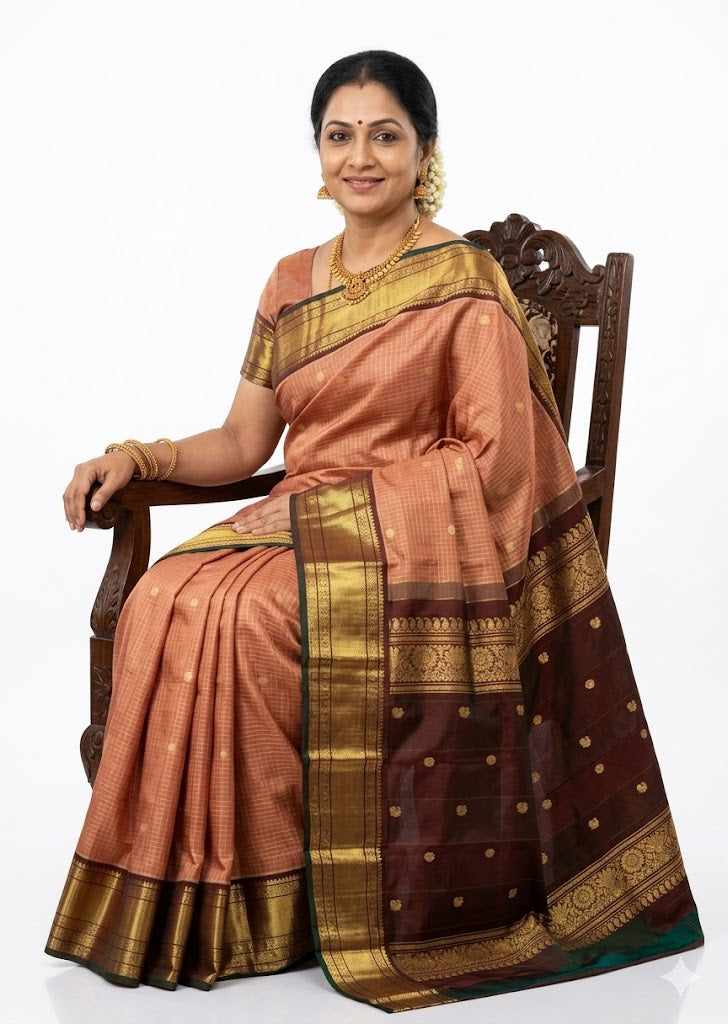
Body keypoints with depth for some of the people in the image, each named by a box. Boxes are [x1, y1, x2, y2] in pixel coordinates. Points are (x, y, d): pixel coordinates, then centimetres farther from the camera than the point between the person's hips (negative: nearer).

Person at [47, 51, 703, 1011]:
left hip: (422, 542, -5)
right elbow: (242, 444, 13)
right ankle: (193, 899, -13)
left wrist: (361, 497, -16)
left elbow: (493, 460, -10)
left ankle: (268, 901, -13)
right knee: (166, 602, -24)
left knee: (239, 621, -31)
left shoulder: (462, 281, -3)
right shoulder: (293, 282, 15)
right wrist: (140, 455, -4)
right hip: (299, 525, 6)